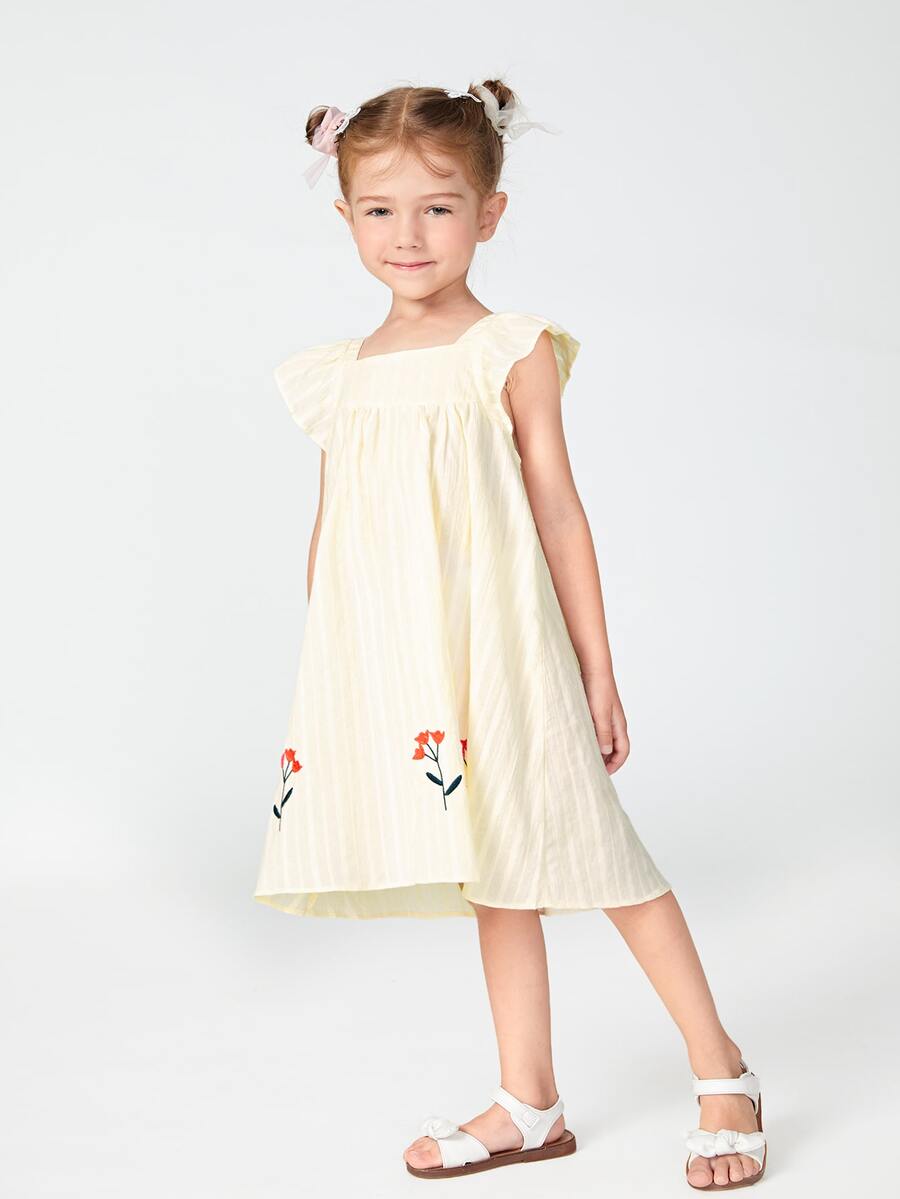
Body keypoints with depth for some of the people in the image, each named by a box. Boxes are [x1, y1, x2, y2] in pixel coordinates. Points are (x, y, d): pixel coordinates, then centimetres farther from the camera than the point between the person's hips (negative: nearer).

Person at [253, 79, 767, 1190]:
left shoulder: (513, 352, -3)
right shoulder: (338, 376, 9)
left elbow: (560, 514, -3)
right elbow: (329, 536, 14)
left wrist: (597, 673, -3)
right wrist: (326, 679, 14)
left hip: (498, 650, -4)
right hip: (394, 666, 4)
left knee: (590, 845, -1)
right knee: (494, 871, 12)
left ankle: (720, 1070, 15)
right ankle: (528, 1105, 22)